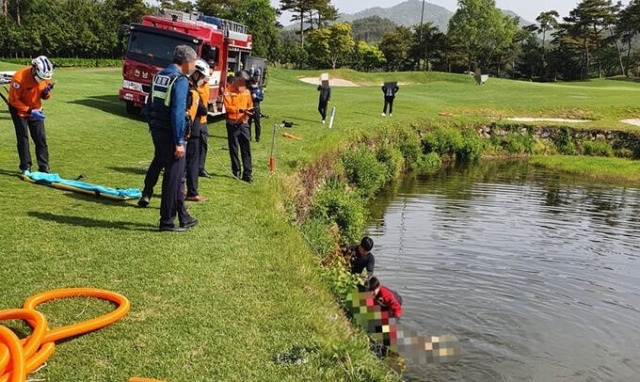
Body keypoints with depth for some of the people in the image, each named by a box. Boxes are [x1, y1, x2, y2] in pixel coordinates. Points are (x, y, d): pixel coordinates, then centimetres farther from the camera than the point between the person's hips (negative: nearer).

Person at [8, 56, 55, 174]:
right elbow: (14, 100, -22)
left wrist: (46, 92, -22)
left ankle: (44, 167, 7)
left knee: (41, 139, 1)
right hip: (19, 110, -4)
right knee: (23, 139, -2)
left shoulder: (45, 76, -13)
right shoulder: (19, 78, -29)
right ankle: (25, 167, 6)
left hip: (36, 110, 4)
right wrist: (30, 111, -30)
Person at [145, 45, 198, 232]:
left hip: (157, 132, 9)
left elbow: (149, 106, 15)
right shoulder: (180, 80, -14)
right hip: (170, 135, -9)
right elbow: (178, 113, -21)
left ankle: (183, 217, 26)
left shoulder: (158, 76, 12)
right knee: (173, 176, 1)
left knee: (174, 174, 17)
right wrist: (179, 142, -19)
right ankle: (167, 221, 9)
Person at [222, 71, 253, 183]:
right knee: (234, 149, 5)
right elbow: (228, 107, -14)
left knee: (246, 148, 0)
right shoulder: (228, 91, -5)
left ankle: (248, 173, 2)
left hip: (244, 123, 4)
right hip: (232, 124, -4)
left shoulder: (246, 91, 11)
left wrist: (249, 110, -6)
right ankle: (236, 172, 15)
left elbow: (250, 105, 18)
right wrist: (241, 110, -26)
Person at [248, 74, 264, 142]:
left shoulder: (260, 88, 5)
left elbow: (262, 98, 0)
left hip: (256, 107, 0)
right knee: (248, 122, 5)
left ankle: (257, 137, 6)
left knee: (257, 123, -2)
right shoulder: (249, 88, 2)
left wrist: (256, 97, -16)